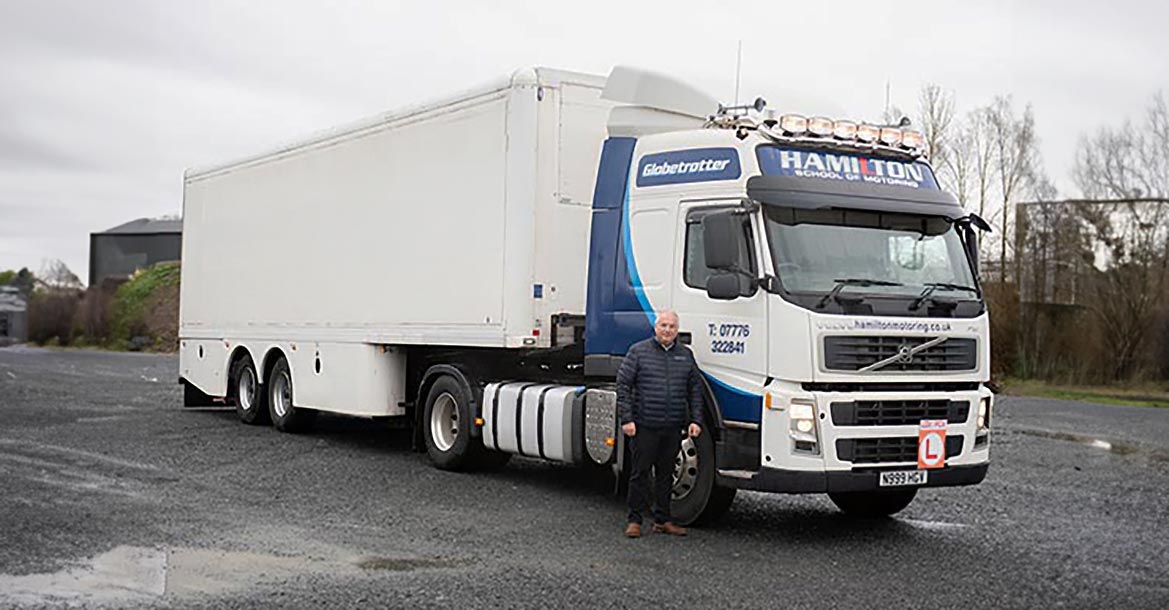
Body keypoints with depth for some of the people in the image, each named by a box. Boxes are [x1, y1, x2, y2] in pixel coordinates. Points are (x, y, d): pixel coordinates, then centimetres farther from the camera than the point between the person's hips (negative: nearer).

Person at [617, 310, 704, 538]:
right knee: (640, 473, 2)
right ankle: (634, 520, 10)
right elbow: (623, 385, -3)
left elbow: (695, 390, 15)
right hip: (644, 426, -4)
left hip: (673, 427, 4)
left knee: (666, 474, 11)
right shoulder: (638, 351, 0)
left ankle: (662, 519, 20)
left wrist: (695, 420, 5)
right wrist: (626, 418, -10)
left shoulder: (686, 355, 12)